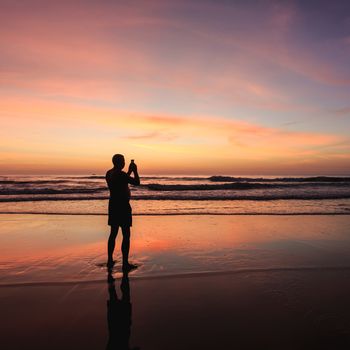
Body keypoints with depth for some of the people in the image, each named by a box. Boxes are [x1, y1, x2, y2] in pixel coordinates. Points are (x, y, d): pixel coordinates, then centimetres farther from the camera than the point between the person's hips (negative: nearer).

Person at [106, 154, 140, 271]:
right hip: (123, 206, -9)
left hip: (113, 206, 9)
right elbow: (137, 182, -16)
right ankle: (125, 263, 3)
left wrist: (129, 171, 23)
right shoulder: (121, 174, -18)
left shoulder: (109, 173, 10)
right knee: (126, 235, -2)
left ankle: (110, 261, 24)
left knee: (113, 233, 16)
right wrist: (135, 171, -3)